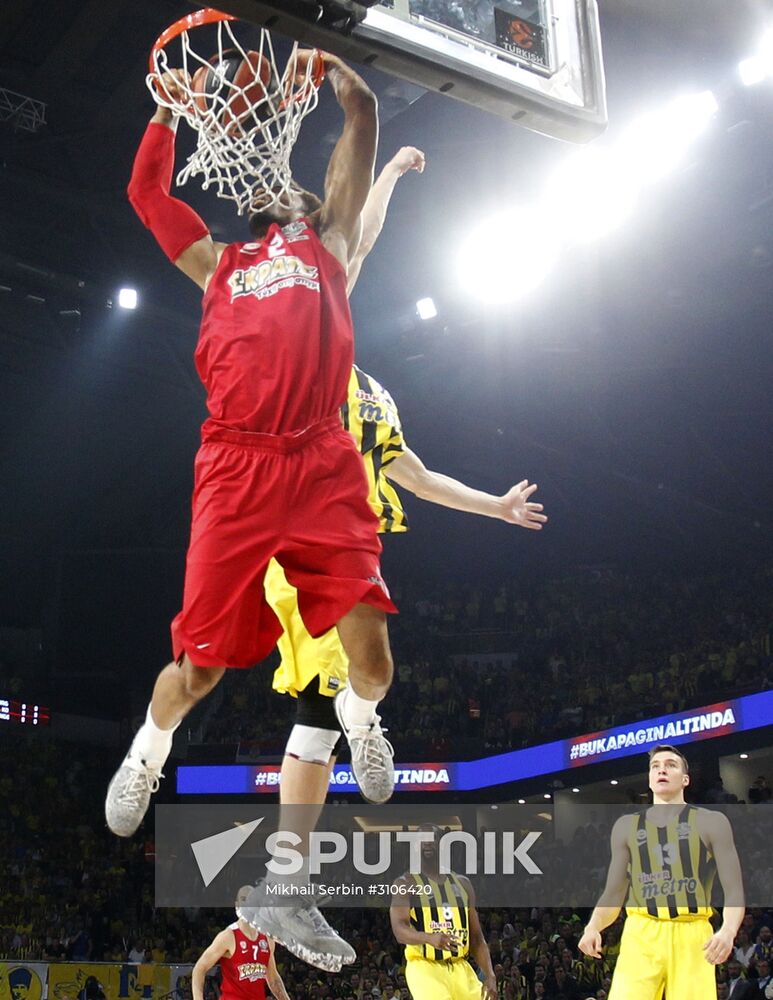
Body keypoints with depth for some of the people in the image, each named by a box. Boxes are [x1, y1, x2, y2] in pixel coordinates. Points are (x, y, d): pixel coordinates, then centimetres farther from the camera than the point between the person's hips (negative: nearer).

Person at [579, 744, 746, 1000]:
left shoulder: (710, 822, 8)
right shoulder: (627, 825, 16)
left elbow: (734, 891, 1)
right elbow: (613, 895, 16)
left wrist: (728, 931, -20)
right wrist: (593, 927, -6)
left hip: (691, 938, -1)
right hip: (641, 935, 1)